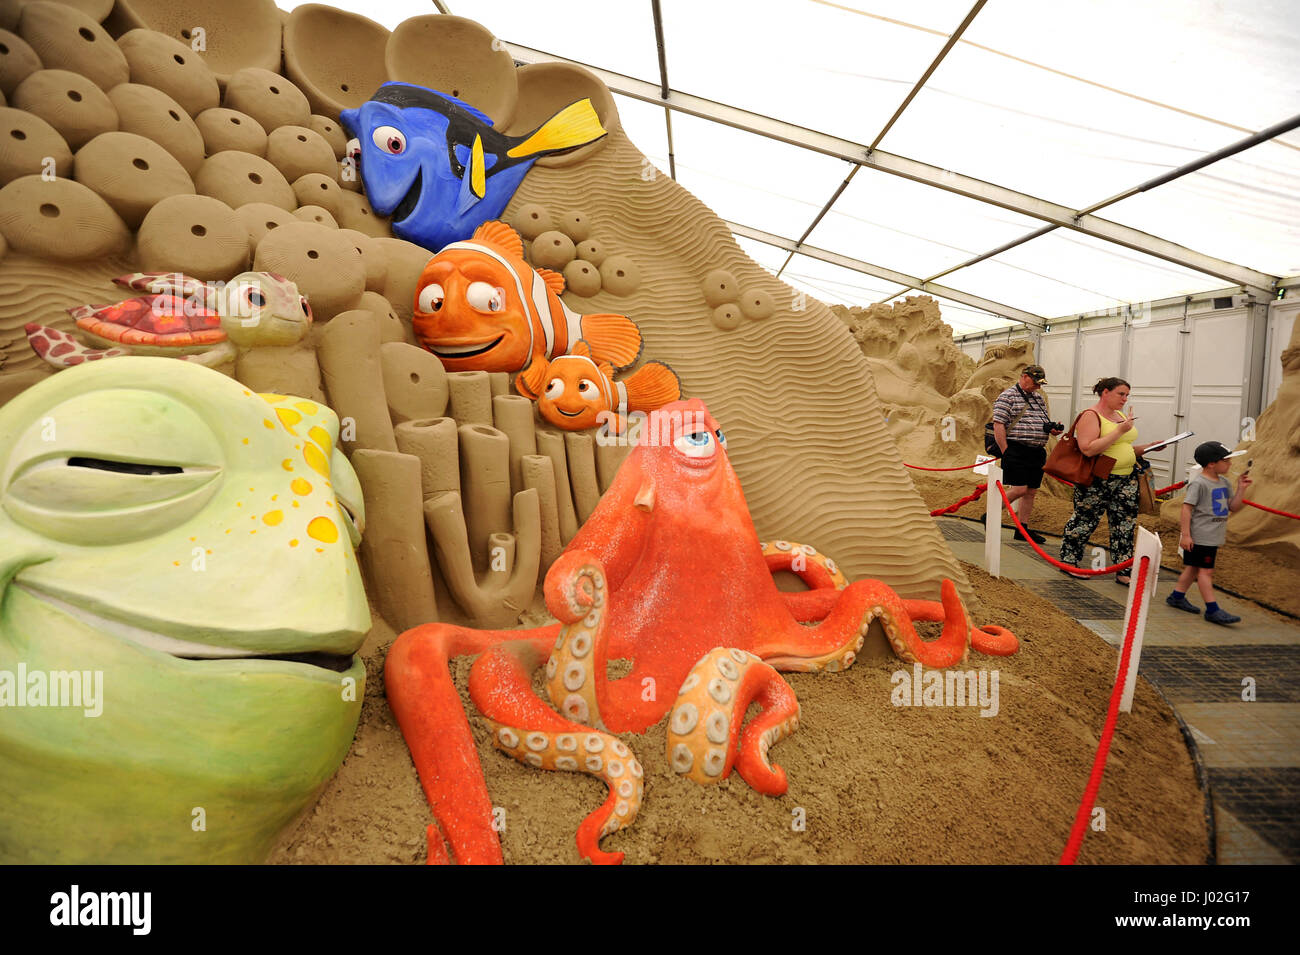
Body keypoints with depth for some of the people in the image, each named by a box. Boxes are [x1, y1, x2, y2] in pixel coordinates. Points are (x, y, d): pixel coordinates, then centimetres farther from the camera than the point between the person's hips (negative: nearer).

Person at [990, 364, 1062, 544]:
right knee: (1019, 489, -13)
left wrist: (1053, 429, 2)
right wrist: (1006, 452, -16)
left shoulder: (1039, 398, 18)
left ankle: (1023, 529, 16)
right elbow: (998, 425, -12)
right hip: (1017, 450, -8)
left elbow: (1045, 423, 27)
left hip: (1037, 452, 8)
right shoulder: (1008, 397, -6)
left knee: (1031, 492, 8)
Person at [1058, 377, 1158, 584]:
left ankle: (1123, 572, 14)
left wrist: (1148, 447, 11)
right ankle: (1068, 562, 18)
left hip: (1126, 480, 8)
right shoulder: (1090, 416, -11)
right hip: (1096, 482, -8)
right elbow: (1088, 449, -24)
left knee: (1126, 524, 7)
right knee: (1085, 521, 2)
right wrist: (1119, 431, -22)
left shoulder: (1121, 416, 16)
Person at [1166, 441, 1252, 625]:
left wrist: (1241, 489, 1)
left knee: (1194, 567, 15)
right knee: (1206, 570, -4)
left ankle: (1177, 597, 26)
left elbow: (1233, 507, 15)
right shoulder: (1199, 483, -15)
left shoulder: (1224, 482, 11)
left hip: (1213, 537, 9)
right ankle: (1212, 610, 0)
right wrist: (1185, 534, -20)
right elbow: (1187, 507, -18)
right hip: (1200, 537, -9)